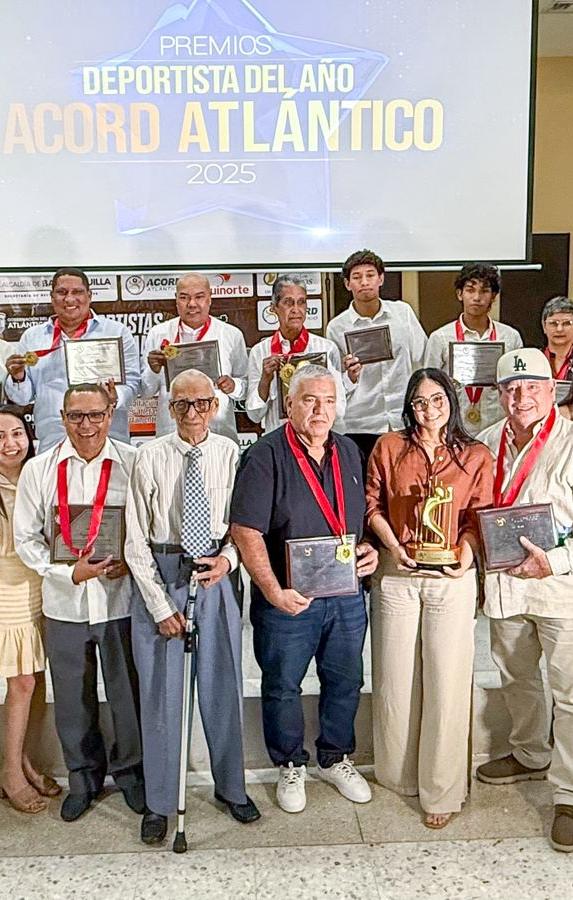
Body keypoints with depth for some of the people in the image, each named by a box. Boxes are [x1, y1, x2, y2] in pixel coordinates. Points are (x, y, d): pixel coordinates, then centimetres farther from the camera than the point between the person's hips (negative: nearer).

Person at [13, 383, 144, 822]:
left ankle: (130, 770, 36)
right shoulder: (39, 469, -2)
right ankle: (84, 774, 39)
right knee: (72, 697, 15)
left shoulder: (134, 463, -7)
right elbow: (26, 538, 1)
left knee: (128, 692, 12)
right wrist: (68, 572, -12)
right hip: (64, 602, 2)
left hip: (122, 598, -1)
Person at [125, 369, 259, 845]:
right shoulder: (152, 457, -8)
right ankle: (159, 802, 27)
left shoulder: (230, 453, -4)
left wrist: (228, 559, -13)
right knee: (160, 690, 8)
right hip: (160, 573, -1)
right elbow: (136, 539, -6)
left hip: (216, 573, 1)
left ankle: (231, 787, 34)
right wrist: (160, 605, -8)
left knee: (223, 685, 12)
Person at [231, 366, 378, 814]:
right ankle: (290, 766, 35)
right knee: (283, 687, 12)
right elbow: (246, 530, -18)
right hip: (288, 600, -5)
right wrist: (274, 591, -24)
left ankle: (336, 758, 41)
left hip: (346, 594, 5)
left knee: (345, 681, 18)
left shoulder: (349, 452, 7)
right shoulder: (266, 456, -13)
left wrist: (369, 549, -1)